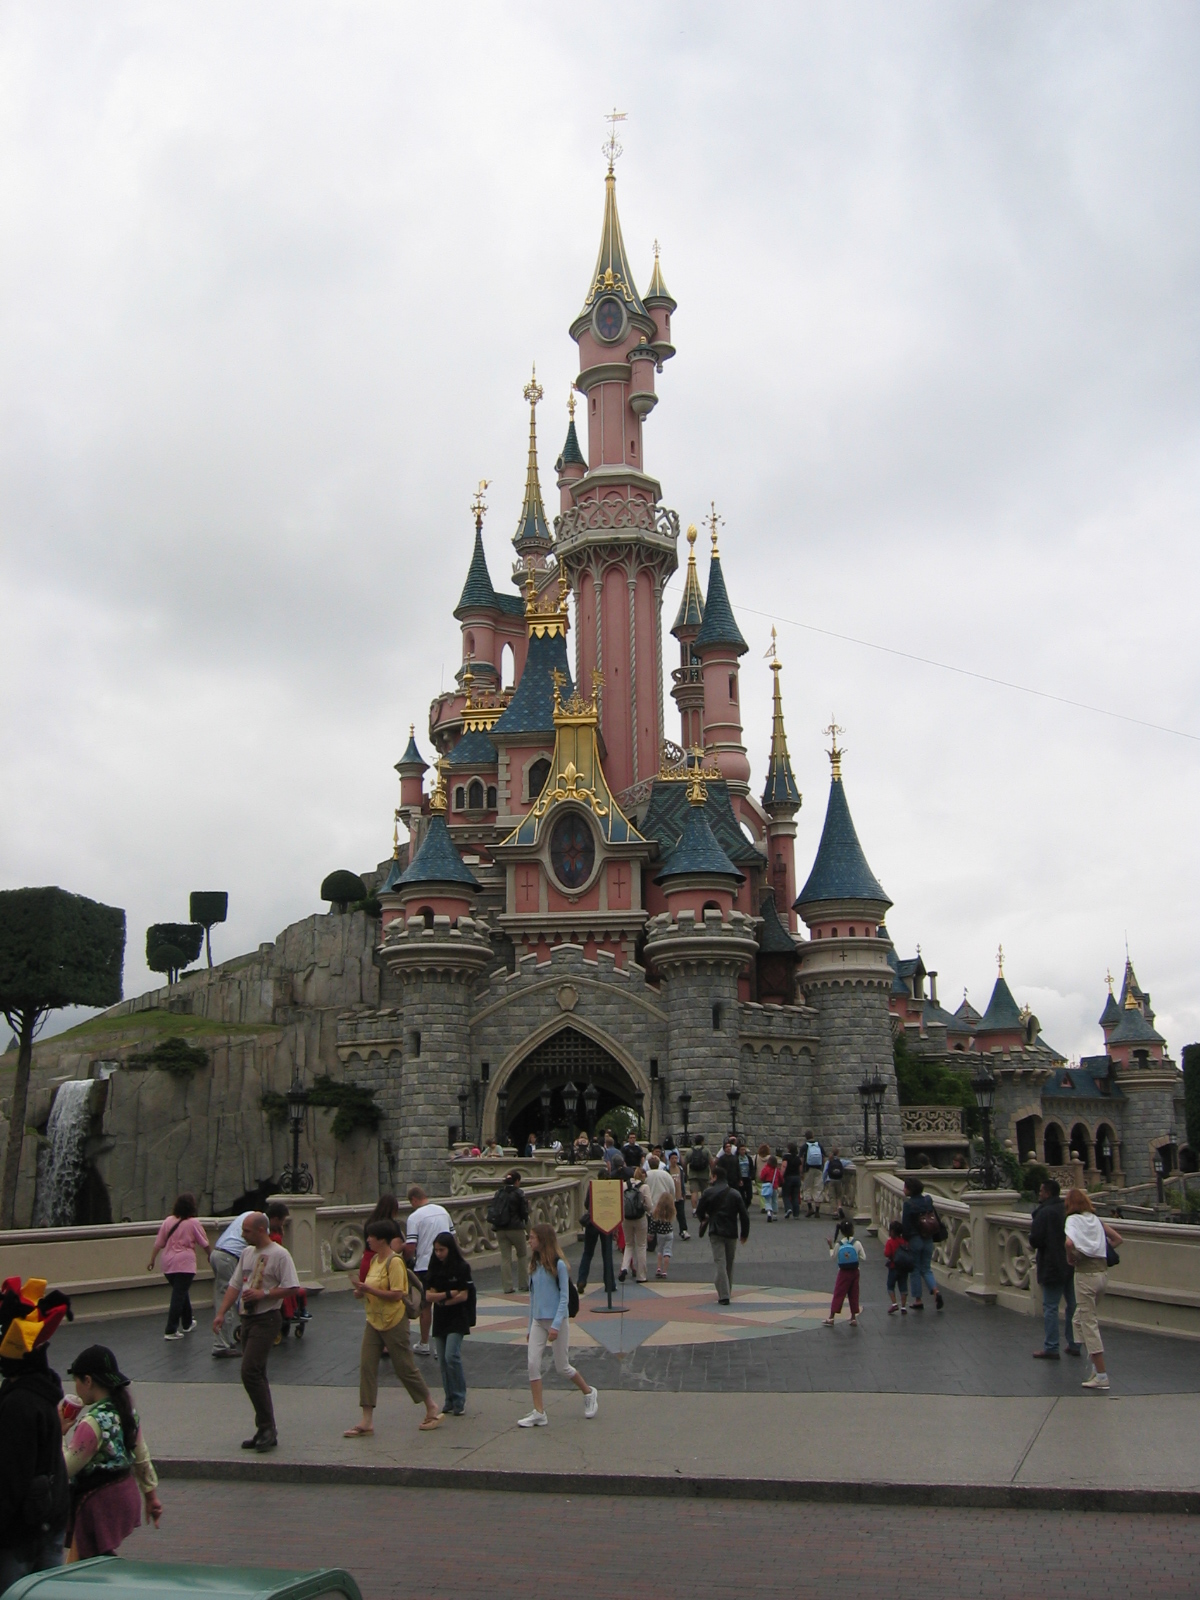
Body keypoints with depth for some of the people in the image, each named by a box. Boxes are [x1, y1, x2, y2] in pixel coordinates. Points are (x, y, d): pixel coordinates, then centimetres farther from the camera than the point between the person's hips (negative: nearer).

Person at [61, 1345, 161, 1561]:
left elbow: (66, 1468, -19)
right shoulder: (126, 1411, 3)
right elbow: (142, 1458, 11)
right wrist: (151, 1495, 20)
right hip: (126, 1492, 9)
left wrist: (59, 1433, -9)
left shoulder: (92, 1423, -23)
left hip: (99, 1502, -9)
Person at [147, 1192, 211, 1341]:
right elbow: (205, 1244, 5)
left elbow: (158, 1243, 6)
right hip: (184, 1263, -5)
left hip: (168, 1264, 5)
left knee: (180, 1293, 21)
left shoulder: (168, 1221, 7)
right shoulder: (193, 1223, -3)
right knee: (179, 1296, -4)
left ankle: (187, 1323, 35)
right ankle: (171, 1330, -8)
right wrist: (210, 1256, 22)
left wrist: (152, 1260, 14)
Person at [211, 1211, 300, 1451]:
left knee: (250, 1372, -16)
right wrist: (221, 1313, 7)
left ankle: (267, 1429, -6)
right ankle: (265, 1431, 18)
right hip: (247, 1318, 8)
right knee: (256, 1375, 10)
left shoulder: (279, 1254, -11)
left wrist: (263, 1294, -20)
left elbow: (291, 1287, -14)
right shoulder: (247, 1253, 14)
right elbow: (235, 1285, 16)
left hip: (266, 1319, -8)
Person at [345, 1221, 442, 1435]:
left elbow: (396, 1294, -23)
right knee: (366, 1367, 0)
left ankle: (432, 1409, 20)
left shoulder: (394, 1262, -17)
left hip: (394, 1322, -8)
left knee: (405, 1367, 2)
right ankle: (367, 1421, 4)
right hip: (374, 1321, 8)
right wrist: (362, 1292, 1)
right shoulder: (375, 1259, 9)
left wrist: (368, 1289, -24)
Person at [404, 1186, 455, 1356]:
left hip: (424, 1266, -4)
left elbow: (410, 1247, -17)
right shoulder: (443, 1211, 6)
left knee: (426, 1305, 10)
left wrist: (407, 1261, 2)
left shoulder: (415, 1217, -12)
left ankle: (424, 1344, 20)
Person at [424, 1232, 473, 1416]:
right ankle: (450, 1401, 14)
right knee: (443, 1361, 5)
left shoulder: (461, 1268, -7)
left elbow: (463, 1296, -10)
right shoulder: (434, 1270, 7)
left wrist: (443, 1301, -7)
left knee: (451, 1356, -17)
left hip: (457, 1319, -5)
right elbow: (428, 1295, 0)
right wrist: (448, 1294, -13)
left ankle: (459, 1400, -6)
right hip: (440, 1320, 5)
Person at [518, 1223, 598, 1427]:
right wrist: (530, 1326, 14)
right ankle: (539, 1413, 0)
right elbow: (533, 1296, 13)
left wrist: (556, 1325, -20)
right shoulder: (535, 1266, 7)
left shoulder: (558, 1265, -12)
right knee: (533, 1364, -6)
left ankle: (589, 1393, 30)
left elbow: (564, 1297, -12)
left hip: (557, 1321, -6)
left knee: (563, 1366, 6)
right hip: (538, 1322, 6)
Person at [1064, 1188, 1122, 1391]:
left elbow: (1069, 1243, -25)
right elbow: (1117, 1238, 18)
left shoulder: (1073, 1219, -8)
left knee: (1089, 1324, 0)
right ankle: (1096, 1366, 14)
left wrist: (1071, 1258, -8)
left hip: (1086, 1274, -7)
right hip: (1103, 1272, 7)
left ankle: (1101, 1375, 0)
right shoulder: (1096, 1219, 11)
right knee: (1079, 1319, 19)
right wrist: (1103, 1252, 15)